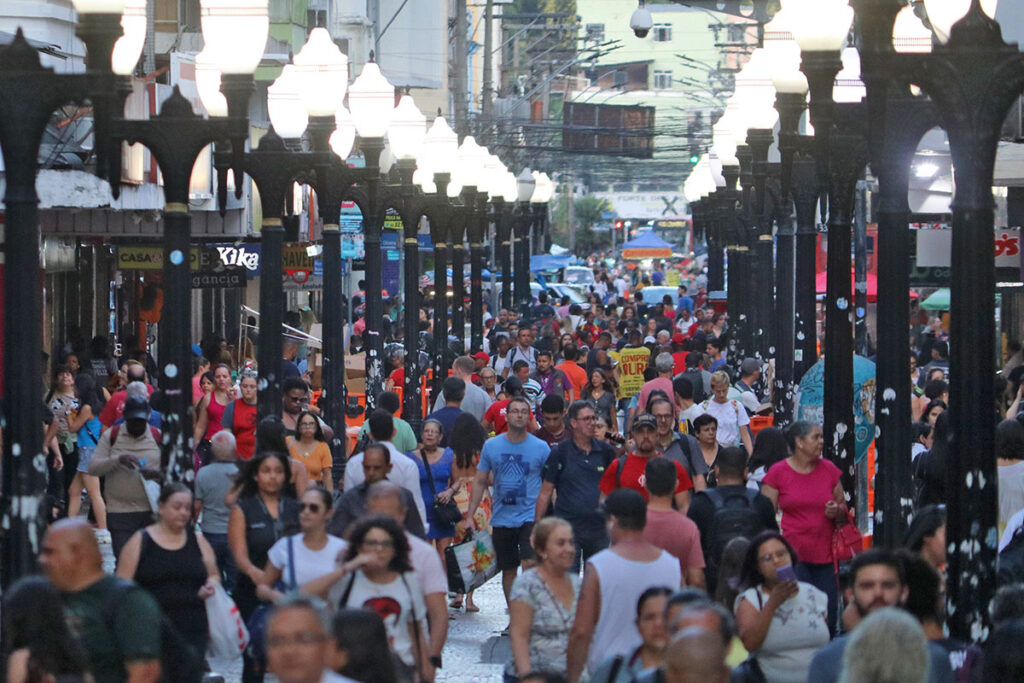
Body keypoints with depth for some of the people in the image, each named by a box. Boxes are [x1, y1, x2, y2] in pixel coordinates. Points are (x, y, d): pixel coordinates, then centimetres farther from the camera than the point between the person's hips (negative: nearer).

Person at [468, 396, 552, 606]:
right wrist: (470, 516, 5)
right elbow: (480, 482, 10)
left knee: (529, 564, -21)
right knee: (508, 571, 11)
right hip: (502, 518, 3)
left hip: (531, 517, -3)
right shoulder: (491, 446, 4)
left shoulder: (541, 448, -2)